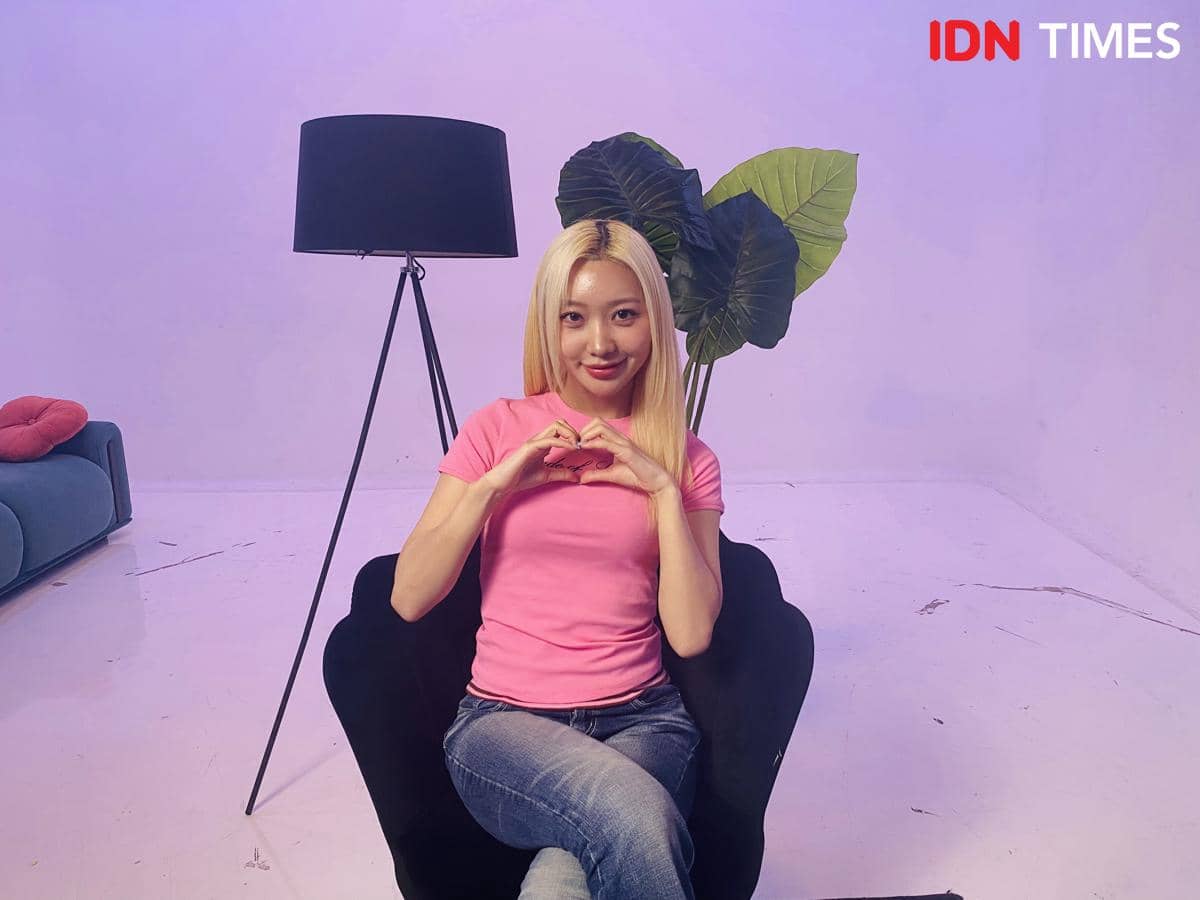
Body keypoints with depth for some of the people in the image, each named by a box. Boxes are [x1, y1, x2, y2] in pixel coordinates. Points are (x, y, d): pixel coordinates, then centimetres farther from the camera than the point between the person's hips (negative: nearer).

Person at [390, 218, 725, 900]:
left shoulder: (686, 460, 6)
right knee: (636, 818, -32)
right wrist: (492, 484, -12)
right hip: (505, 718, 0)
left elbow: (691, 633, -6)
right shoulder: (499, 428, 5)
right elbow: (409, 599, -1)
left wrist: (663, 490, -10)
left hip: (641, 719, 0)